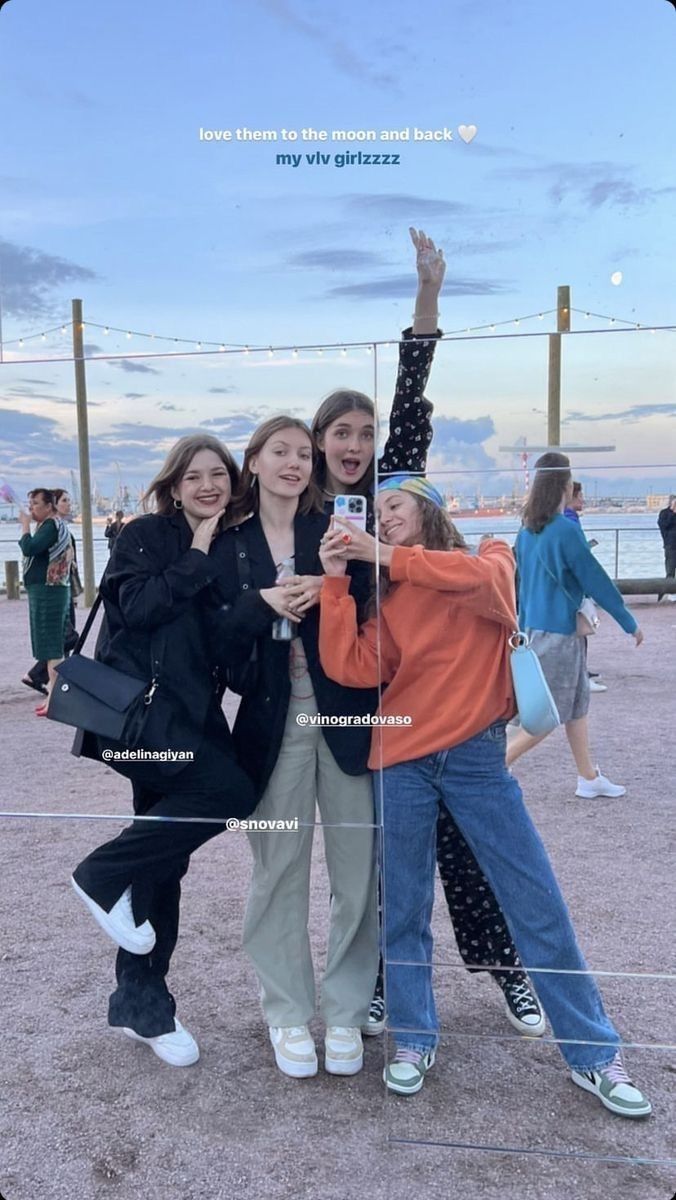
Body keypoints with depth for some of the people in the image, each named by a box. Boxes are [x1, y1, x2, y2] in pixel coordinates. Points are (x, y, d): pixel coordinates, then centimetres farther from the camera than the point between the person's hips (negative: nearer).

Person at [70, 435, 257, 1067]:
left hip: (189, 713, 6)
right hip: (140, 703, -6)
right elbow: (136, 606, -18)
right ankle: (105, 874, -3)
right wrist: (196, 557, -12)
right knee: (229, 790, -24)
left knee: (164, 855, 10)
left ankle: (142, 1002, 24)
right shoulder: (145, 535, -2)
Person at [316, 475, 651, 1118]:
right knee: (404, 911, 11)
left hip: (477, 756, -2)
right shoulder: (387, 598, 9)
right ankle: (413, 1039, 30)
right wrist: (336, 581, -9)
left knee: (539, 906, 4)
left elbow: (484, 577, -21)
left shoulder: (491, 558, 5)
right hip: (401, 762, 2)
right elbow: (350, 668, -6)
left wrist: (389, 558, -18)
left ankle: (592, 1054, 19)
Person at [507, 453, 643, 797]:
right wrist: (629, 622, -3)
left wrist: (524, 627, 21)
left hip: (535, 628, 8)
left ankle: (589, 778, 24)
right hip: (559, 632, -8)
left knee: (577, 704, 16)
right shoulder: (565, 530, -18)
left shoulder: (526, 530, 6)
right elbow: (595, 579, -13)